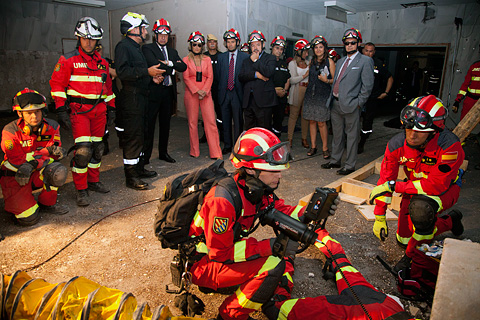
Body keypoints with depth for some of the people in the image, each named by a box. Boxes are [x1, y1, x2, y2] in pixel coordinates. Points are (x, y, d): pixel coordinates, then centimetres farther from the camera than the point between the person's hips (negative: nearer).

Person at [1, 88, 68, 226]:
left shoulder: (52, 127, -10)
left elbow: (54, 155, -13)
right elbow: (18, 161, -21)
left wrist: (32, 163, -31)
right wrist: (47, 150, -29)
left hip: (36, 174, 4)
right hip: (14, 177, -3)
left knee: (58, 171, -30)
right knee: (29, 218, -19)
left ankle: (47, 204, -4)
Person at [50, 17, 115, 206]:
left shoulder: (102, 62, 15)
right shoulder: (68, 60, 0)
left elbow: (108, 87, 21)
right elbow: (57, 84, -2)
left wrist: (111, 108, 15)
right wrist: (61, 110, -10)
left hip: (99, 110, 5)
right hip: (78, 109, -5)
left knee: (97, 148, 10)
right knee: (83, 150, -13)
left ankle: (93, 181, 26)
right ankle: (81, 190, -2)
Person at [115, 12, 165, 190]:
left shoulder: (136, 48, 22)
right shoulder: (123, 46, -10)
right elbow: (123, 72, -23)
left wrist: (152, 77, 11)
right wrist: (147, 71, -25)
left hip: (140, 98, 10)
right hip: (131, 98, -10)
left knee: (139, 135, 16)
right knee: (132, 137, -8)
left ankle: (139, 168, 28)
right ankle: (131, 177, -1)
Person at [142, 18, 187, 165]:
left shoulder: (172, 51, 19)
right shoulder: (147, 48, 1)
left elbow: (183, 67, 5)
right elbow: (154, 64, -17)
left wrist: (169, 63, -10)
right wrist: (172, 68, -8)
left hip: (169, 92, 6)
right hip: (153, 91, -6)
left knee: (165, 124, 12)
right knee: (149, 124, -3)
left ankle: (163, 152, 23)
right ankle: (146, 155, 6)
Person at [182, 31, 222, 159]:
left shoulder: (207, 59, 12)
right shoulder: (186, 60, 7)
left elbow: (210, 77, 5)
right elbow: (186, 78, -1)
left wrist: (204, 91, -10)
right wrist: (197, 91, -13)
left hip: (206, 94, 1)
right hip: (191, 94, -1)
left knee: (211, 122, -6)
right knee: (192, 123, 3)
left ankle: (216, 153, -4)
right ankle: (194, 152, 13)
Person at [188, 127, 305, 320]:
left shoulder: (257, 188, -8)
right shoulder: (224, 200, -33)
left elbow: (281, 212, 2)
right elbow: (220, 253, -29)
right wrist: (268, 246, -31)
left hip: (228, 249, 8)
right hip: (201, 264, -8)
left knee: (285, 251, 2)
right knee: (272, 265, -24)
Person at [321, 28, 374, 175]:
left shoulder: (365, 61, -3)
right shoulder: (340, 61, 18)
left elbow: (368, 85, -8)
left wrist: (359, 103, -12)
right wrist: (331, 98, 11)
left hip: (351, 105, -7)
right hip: (335, 104, 7)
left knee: (352, 136, 1)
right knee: (337, 134, 16)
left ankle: (350, 165, 10)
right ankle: (335, 160, 28)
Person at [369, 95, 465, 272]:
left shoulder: (449, 147, -36)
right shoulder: (397, 144, -22)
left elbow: (435, 185, -34)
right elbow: (385, 181, -14)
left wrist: (393, 185, -32)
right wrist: (379, 217, -12)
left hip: (446, 188, -5)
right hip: (415, 188, 5)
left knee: (420, 206, -39)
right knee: (403, 239, 10)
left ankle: (414, 256, -12)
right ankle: (450, 221, 34)